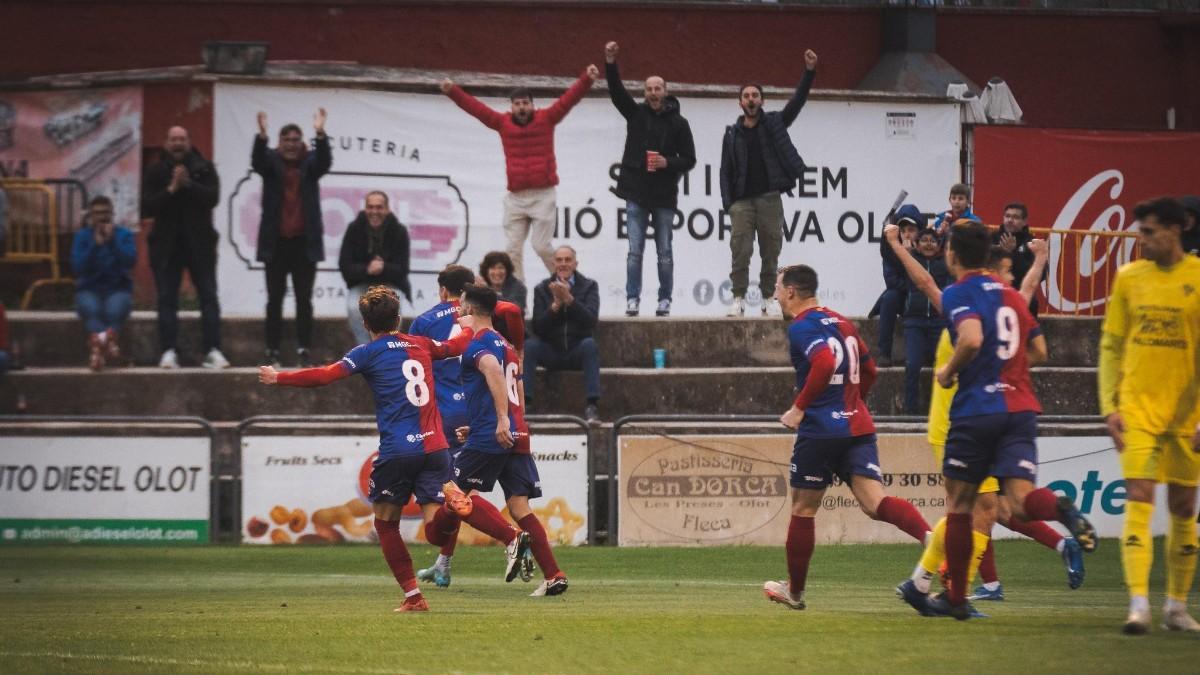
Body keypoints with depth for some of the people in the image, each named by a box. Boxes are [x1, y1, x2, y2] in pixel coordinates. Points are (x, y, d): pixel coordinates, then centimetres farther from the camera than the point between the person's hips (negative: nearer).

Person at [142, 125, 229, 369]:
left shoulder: (204, 168, 2)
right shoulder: (155, 172, 3)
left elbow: (212, 197, -11)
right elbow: (147, 207, -7)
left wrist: (188, 184, -21)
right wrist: (170, 190, -18)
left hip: (200, 241, 0)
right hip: (166, 244, 0)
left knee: (209, 296, -3)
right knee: (167, 300, 0)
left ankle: (212, 350, -3)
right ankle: (168, 351, 0)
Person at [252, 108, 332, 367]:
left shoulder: (310, 162, 5)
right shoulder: (271, 161, 3)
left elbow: (325, 162, -15)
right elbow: (257, 161, -17)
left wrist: (320, 134, -34)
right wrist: (262, 135, -38)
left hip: (304, 241, 1)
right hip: (276, 241, -1)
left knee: (304, 299, 2)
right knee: (275, 299, 2)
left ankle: (304, 350, 4)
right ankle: (272, 351, 3)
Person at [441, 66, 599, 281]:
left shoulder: (546, 119, 0)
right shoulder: (502, 122, 6)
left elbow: (569, 99, -8)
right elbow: (475, 107, 7)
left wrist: (586, 80, -20)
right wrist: (452, 92, -1)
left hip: (542, 196, -3)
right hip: (515, 197, 3)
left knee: (541, 246, -5)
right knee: (513, 249, 4)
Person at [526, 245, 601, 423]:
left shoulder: (589, 287, 6)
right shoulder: (542, 289, 8)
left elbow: (591, 320, -11)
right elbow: (538, 328, -2)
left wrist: (568, 299, -22)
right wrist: (556, 304, -15)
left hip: (578, 353, -1)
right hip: (551, 352, 1)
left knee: (590, 344, -34)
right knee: (529, 346, -28)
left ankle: (592, 406, -39)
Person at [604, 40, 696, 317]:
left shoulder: (678, 123, 2)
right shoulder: (635, 113, 6)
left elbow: (689, 159, 4)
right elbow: (616, 92, -6)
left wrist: (668, 163, -15)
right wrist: (610, 64, -20)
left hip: (664, 195, -1)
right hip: (637, 193, 1)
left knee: (664, 253, 4)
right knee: (635, 251, -1)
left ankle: (665, 300, 10)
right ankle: (632, 299, 2)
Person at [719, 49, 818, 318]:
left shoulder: (774, 123, 9)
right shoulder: (732, 134, 10)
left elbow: (797, 102, -1)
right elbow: (726, 171, 8)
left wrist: (809, 72, -13)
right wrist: (728, 202, -2)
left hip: (769, 198, 0)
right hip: (742, 201, 0)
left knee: (771, 252, 2)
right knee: (740, 252, -8)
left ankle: (769, 299, 7)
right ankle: (739, 298, -5)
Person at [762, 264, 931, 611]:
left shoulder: (802, 328, -9)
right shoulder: (840, 322, 17)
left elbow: (825, 363, -26)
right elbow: (868, 370, 25)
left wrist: (799, 408, -18)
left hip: (821, 430, -7)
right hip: (858, 425, 7)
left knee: (803, 509, 9)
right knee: (875, 502, -7)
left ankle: (794, 589, 20)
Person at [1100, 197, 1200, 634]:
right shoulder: (1129, 278, 5)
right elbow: (1111, 346, 9)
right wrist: (1110, 406, 0)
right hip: (1138, 409, 1)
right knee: (1139, 502, -11)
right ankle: (1139, 605, -17)